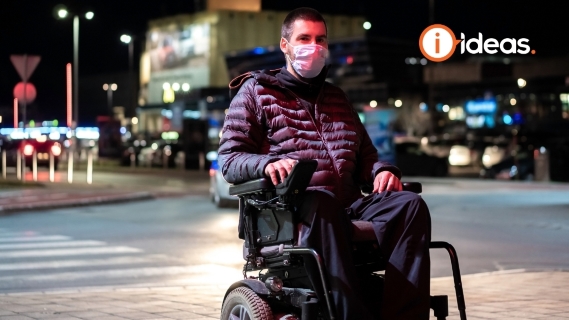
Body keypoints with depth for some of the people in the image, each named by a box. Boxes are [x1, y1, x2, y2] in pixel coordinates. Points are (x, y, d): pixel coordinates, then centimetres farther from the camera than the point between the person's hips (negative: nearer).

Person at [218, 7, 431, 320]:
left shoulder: (336, 98, 31)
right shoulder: (256, 90, 16)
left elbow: (365, 153, 31)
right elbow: (229, 159, 6)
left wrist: (382, 170, 5)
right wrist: (268, 163, -17)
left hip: (347, 201, 5)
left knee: (410, 205, -26)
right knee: (321, 202, -41)